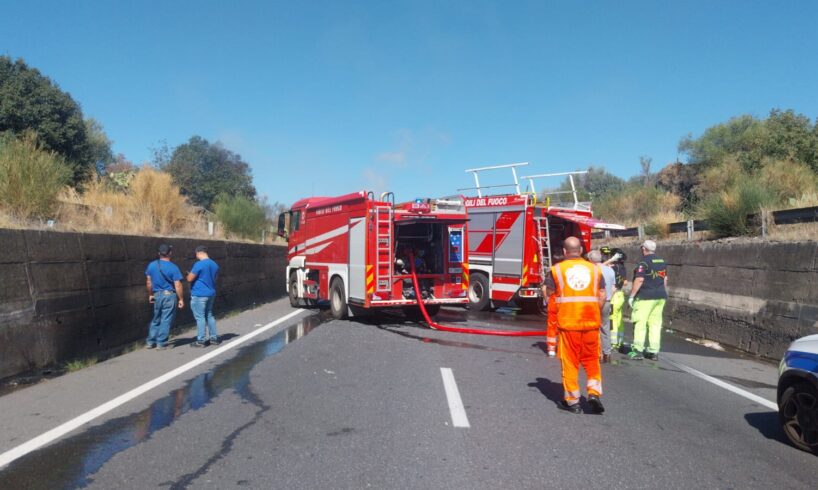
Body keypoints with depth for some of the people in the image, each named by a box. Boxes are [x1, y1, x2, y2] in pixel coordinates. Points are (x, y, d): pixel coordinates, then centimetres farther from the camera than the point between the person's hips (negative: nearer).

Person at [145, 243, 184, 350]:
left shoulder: (152, 265, 2)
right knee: (166, 320, 1)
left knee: (156, 319, 18)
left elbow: (148, 282, 9)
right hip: (170, 295, -5)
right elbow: (177, 285, -12)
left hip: (157, 295, 5)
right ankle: (161, 343, 3)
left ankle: (151, 342, 20)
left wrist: (150, 295, 21)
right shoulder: (173, 267, -11)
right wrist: (181, 299, -5)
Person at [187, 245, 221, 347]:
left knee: (200, 317, -2)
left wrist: (190, 274, 8)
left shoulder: (199, 264, -17)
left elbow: (190, 279, -13)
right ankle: (214, 338, 19)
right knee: (209, 315, 16)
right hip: (211, 293, 8)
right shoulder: (214, 264, 9)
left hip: (199, 295, -8)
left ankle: (201, 340, 1)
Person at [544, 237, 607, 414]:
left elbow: (549, 295, 2)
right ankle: (594, 391, 4)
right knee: (591, 359, 16)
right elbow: (602, 296, 3)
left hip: (567, 322, -2)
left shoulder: (556, 270, 0)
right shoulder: (594, 269, 5)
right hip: (591, 322, 2)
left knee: (570, 361, 7)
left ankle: (572, 401, 12)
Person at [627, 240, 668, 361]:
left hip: (646, 297, -7)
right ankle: (654, 352, 9)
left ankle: (638, 350, -4)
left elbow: (639, 280, -17)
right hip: (660, 297, 7)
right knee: (655, 324, 8)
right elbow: (665, 279, 18)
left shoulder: (644, 262, -12)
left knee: (640, 323, -2)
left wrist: (631, 296, -13)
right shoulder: (662, 262, 13)